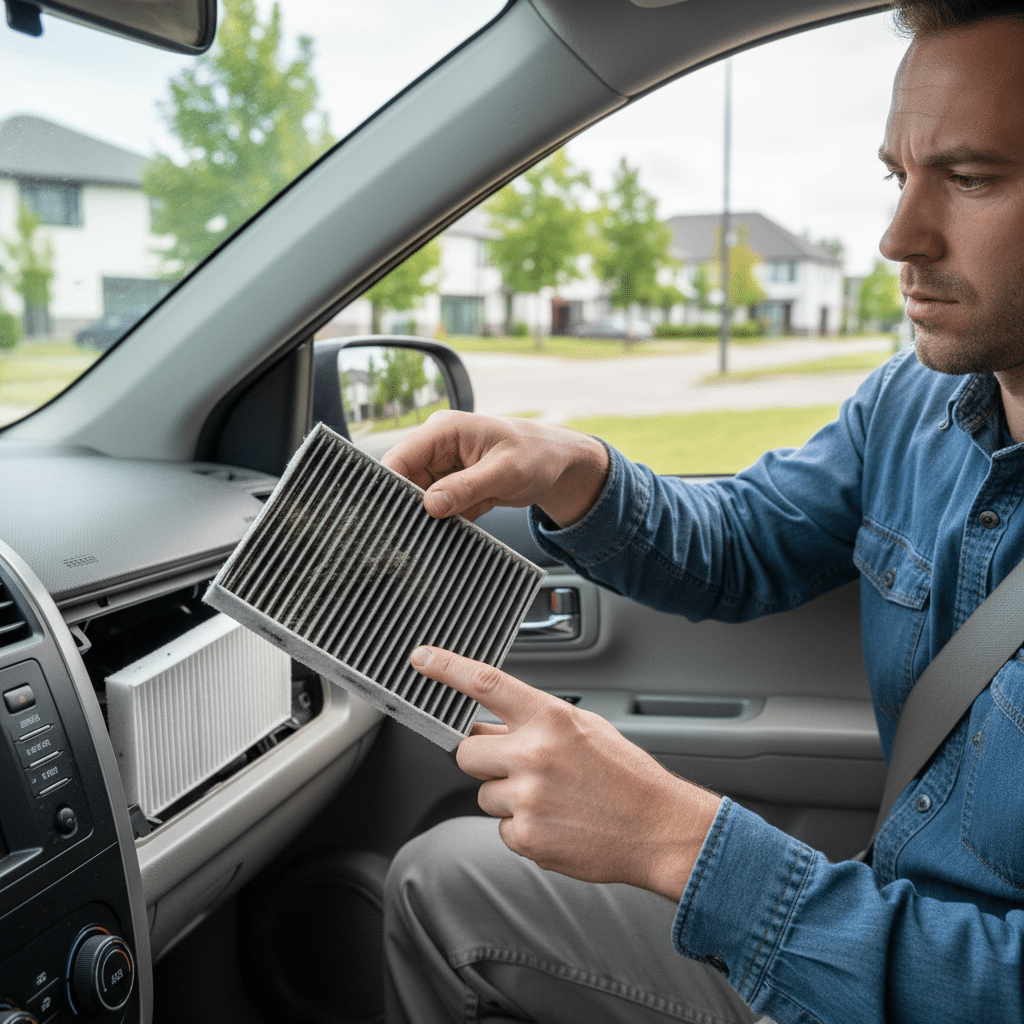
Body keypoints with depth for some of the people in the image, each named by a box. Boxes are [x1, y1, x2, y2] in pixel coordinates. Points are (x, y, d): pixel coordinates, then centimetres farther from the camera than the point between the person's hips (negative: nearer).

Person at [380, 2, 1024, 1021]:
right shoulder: (911, 402, -4)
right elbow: (738, 546, 7)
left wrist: (674, 839, -33)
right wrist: (571, 475, -13)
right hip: (871, 915, 6)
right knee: (441, 881, 7)